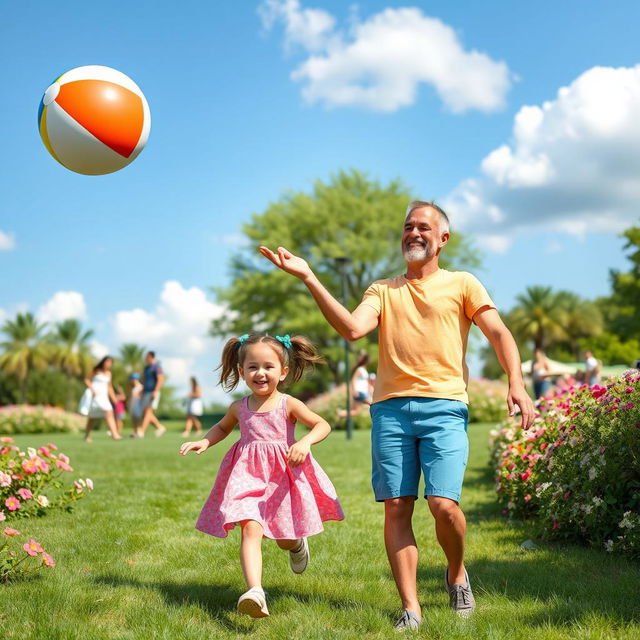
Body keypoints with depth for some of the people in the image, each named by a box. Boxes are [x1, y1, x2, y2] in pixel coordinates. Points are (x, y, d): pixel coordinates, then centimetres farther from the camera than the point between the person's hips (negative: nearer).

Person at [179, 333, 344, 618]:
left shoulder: (288, 405, -4)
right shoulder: (239, 407, 6)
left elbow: (323, 425, -6)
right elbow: (223, 427, 27)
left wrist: (306, 441, -25)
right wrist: (204, 442, 9)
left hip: (283, 476, -1)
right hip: (248, 476, 1)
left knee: (284, 538, 12)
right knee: (251, 530, -21)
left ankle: (297, 544, 51)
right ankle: (255, 591, -32)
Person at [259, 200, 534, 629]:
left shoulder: (461, 284, 13)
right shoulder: (383, 290, 18)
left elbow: (499, 333, 4)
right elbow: (352, 328, -1)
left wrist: (516, 383, -13)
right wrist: (309, 279, -9)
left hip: (444, 406, -2)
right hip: (390, 408, 3)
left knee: (444, 504, -12)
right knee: (396, 508, -2)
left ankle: (456, 573, 19)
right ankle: (411, 610, 7)